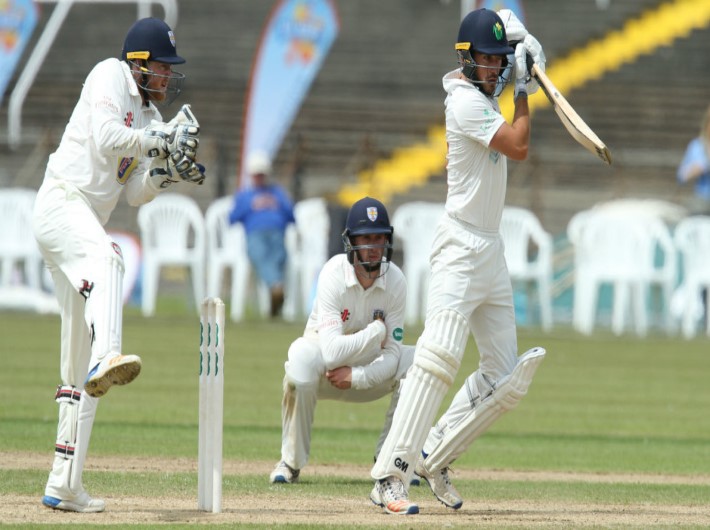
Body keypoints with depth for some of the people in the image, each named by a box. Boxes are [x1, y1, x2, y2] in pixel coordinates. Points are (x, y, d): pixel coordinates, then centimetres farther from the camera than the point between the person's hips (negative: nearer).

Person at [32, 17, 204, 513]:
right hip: (62, 202, -9)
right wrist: (162, 139, -12)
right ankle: (106, 358, -68)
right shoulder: (111, 76, -2)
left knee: (79, 361, 6)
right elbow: (107, 138, -18)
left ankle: (64, 485, 7)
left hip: (88, 224, 9)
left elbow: (136, 193, 15)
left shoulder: (150, 115, 20)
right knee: (106, 257, -42)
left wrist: (166, 170, -2)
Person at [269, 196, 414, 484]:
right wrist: (377, 329, -26)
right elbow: (332, 351, -35)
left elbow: (392, 355, -16)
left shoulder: (395, 282, -15)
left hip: (368, 376, 4)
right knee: (303, 355, -37)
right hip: (324, 373, -4)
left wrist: (356, 376, -29)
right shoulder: (334, 275, -26)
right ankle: (291, 461, -20)